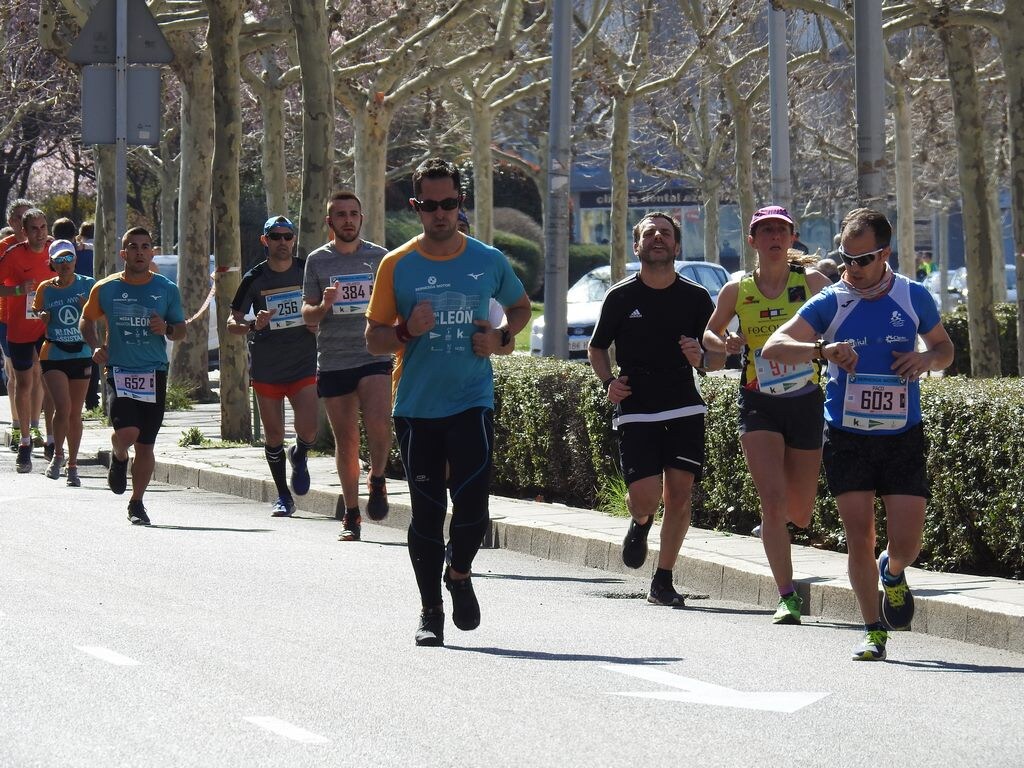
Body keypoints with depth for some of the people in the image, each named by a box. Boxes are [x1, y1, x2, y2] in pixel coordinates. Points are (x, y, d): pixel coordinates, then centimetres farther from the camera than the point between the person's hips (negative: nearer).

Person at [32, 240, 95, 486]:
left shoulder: (87, 285, 0)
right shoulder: (45, 289, 1)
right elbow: (37, 314, 15)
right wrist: (42, 317, -8)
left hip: (81, 355, 1)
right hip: (53, 355, -1)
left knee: (75, 413, 8)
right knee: (63, 408, -17)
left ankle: (72, 466, 20)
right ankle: (58, 455, 3)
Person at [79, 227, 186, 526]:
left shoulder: (167, 290, 4)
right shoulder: (106, 289, 2)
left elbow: (181, 331, 12)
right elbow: (87, 320, 17)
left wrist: (167, 328, -11)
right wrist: (95, 346, -1)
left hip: (154, 374, 1)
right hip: (119, 371, -1)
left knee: (145, 445, 3)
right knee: (127, 432, -21)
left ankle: (136, 503, 19)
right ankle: (118, 458, 15)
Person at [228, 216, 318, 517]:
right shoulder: (255, 279, -1)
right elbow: (232, 323, 1)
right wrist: (253, 326, -20)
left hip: (303, 364, 0)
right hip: (266, 367, 0)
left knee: (308, 430, -14)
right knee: (274, 435, 3)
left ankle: (299, 457, 21)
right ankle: (283, 497, 17)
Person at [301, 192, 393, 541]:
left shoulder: (380, 257, 7)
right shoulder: (317, 261, 8)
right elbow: (307, 315, 8)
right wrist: (323, 306, -13)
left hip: (374, 356, -1)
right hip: (333, 361, 1)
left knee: (378, 424, -23)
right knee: (345, 440, 5)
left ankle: (377, 480, 4)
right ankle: (351, 517, 14)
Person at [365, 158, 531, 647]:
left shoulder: (488, 261, 4)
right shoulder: (396, 266, 1)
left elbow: (521, 307, 22)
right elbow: (374, 339, 5)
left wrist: (502, 337, 1)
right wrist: (407, 332, -16)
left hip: (472, 404, 0)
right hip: (415, 407, 0)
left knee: (472, 505, -11)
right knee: (427, 511, 3)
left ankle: (459, 574, 19)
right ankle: (430, 610, 16)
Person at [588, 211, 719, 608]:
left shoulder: (696, 297, 4)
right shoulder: (621, 296, 1)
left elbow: (719, 358, 10)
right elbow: (596, 348, 14)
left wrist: (700, 359, -13)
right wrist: (608, 381, -5)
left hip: (685, 410, 2)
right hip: (636, 411, -1)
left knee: (679, 494, -5)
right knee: (646, 497, -12)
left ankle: (663, 582, 8)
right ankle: (639, 524, 26)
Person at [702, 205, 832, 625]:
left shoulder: (811, 282, -1)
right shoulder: (736, 291, 2)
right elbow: (710, 333, 15)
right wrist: (725, 345, -7)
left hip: (806, 402, 1)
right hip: (759, 405, -1)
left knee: (800, 515, 8)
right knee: (773, 500, -16)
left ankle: (772, 524, 45)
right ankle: (788, 598, -13)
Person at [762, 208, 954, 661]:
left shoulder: (914, 298, 2)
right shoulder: (830, 304, -4)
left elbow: (944, 348, 17)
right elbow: (773, 347, -13)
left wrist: (927, 359, -7)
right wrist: (822, 350, -31)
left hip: (903, 438, 1)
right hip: (846, 437, -1)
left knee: (906, 543, -4)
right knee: (859, 538, -5)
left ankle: (892, 574, 32)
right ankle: (874, 633, 9)